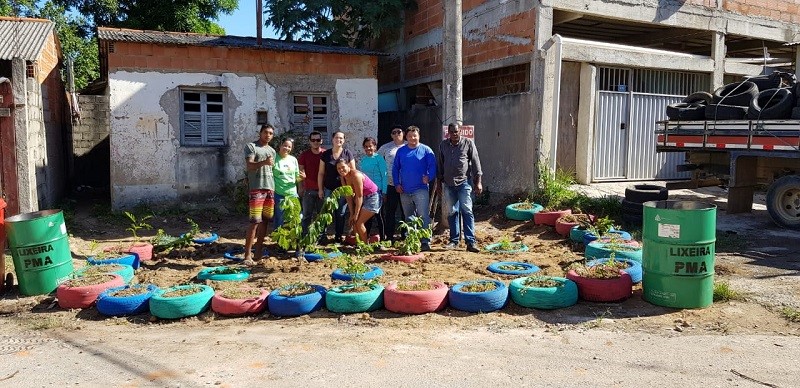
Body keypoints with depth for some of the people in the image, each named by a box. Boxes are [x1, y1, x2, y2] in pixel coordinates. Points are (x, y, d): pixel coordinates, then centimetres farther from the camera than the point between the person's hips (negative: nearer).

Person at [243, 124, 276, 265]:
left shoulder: (272, 151, 21)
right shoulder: (251, 146, 2)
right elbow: (249, 166, -11)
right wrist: (264, 162, -28)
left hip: (270, 189, 6)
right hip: (256, 189, -6)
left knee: (265, 221, 6)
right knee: (255, 222, -12)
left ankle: (258, 252, 13)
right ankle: (247, 255, -10)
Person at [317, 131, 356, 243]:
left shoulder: (348, 154, 1)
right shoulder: (325, 155, 3)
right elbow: (321, 173, 7)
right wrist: (320, 189, 4)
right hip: (329, 189, 1)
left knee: (341, 213, 6)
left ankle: (339, 236, 16)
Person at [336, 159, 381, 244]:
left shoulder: (356, 176, -27)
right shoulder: (343, 178, -2)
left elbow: (359, 196, -24)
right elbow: (349, 196, 0)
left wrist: (356, 214, -18)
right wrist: (352, 214, -3)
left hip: (373, 197, -8)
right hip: (364, 198, 8)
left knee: (359, 223, -9)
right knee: (353, 221, 6)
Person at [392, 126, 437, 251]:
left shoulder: (426, 150, -1)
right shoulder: (401, 151, 9)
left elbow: (432, 166, -6)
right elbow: (395, 168, 13)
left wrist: (429, 177, -24)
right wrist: (397, 184, 2)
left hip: (421, 190, -4)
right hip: (404, 191, 5)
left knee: (423, 216, -12)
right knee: (408, 218, 14)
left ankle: (425, 242, -11)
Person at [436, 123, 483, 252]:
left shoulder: (468, 143, -1)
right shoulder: (443, 145, 9)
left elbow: (475, 162, -1)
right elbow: (439, 164, 15)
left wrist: (478, 182, -5)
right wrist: (439, 182, 13)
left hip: (463, 182, -3)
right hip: (448, 184, 4)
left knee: (467, 211, -7)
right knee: (451, 212, 8)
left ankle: (470, 242, -8)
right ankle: (454, 240, 17)